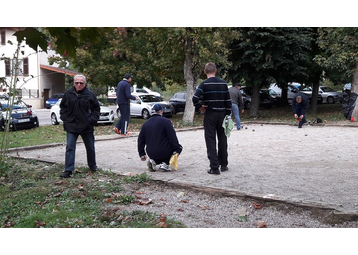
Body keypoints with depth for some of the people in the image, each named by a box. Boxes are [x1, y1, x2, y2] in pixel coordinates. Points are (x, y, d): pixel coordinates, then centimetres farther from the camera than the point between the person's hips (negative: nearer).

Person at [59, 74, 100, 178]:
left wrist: (92, 119, -5)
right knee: (70, 148, -4)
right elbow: (62, 107, 13)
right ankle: (68, 170, -1)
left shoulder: (90, 94, -3)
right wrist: (64, 118, 1)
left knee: (90, 147, 13)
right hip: (71, 126, 0)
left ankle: (92, 166, 33)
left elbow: (96, 108, 5)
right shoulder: (68, 94, 0)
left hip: (87, 127, 0)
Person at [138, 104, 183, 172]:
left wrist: (142, 154, 22)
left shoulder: (146, 123, 10)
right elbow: (172, 137, -12)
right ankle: (165, 163, 0)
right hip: (164, 153, -6)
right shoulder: (165, 121, -7)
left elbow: (141, 139, 14)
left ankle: (153, 161, 3)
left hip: (151, 154, 6)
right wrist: (177, 149, -5)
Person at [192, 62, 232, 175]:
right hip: (221, 114, 4)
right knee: (222, 140, 14)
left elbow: (195, 98, -21)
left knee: (211, 141, 0)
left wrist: (200, 107, -5)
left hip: (210, 115, -4)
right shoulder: (223, 83, 4)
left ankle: (214, 167, -3)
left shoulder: (204, 84, -9)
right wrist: (228, 114, 12)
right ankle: (223, 165, 22)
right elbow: (228, 100, 6)